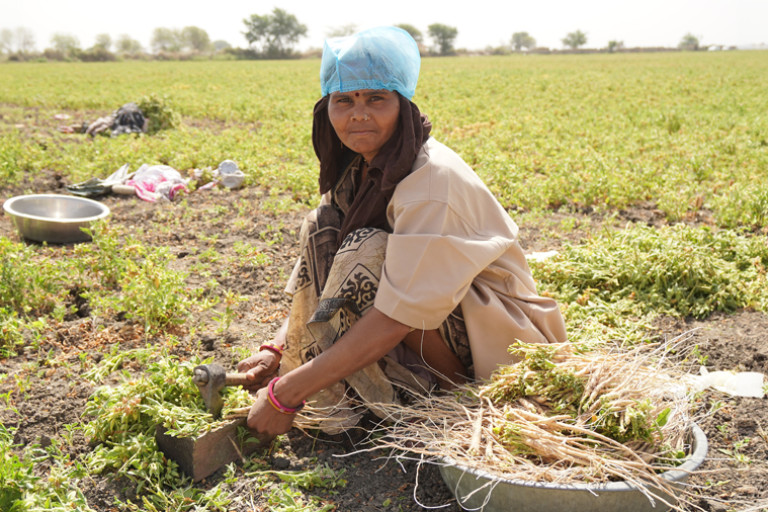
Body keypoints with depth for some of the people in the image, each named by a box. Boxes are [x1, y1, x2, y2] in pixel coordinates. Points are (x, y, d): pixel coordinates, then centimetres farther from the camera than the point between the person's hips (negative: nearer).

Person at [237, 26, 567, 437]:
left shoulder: (433, 180, -27)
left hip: (506, 339, -8)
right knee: (326, 231, -6)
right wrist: (277, 350, -13)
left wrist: (286, 395, -32)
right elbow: (317, 276, 2)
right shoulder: (359, 172, -1)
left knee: (369, 255, -29)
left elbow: (398, 317, -33)